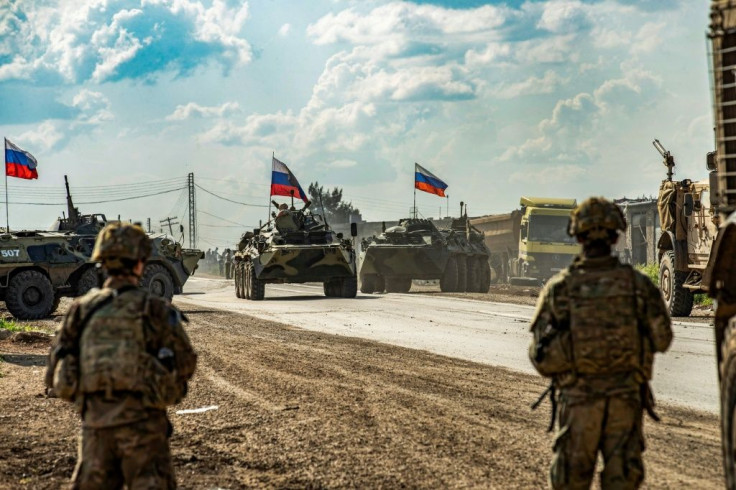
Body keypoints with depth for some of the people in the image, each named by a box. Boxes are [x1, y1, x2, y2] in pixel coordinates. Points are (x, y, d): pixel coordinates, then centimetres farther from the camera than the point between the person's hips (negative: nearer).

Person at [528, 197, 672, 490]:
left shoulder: (558, 288, -7)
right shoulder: (638, 284, -5)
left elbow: (541, 357, -6)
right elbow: (661, 339, 4)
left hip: (577, 400, 0)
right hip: (625, 397, 0)